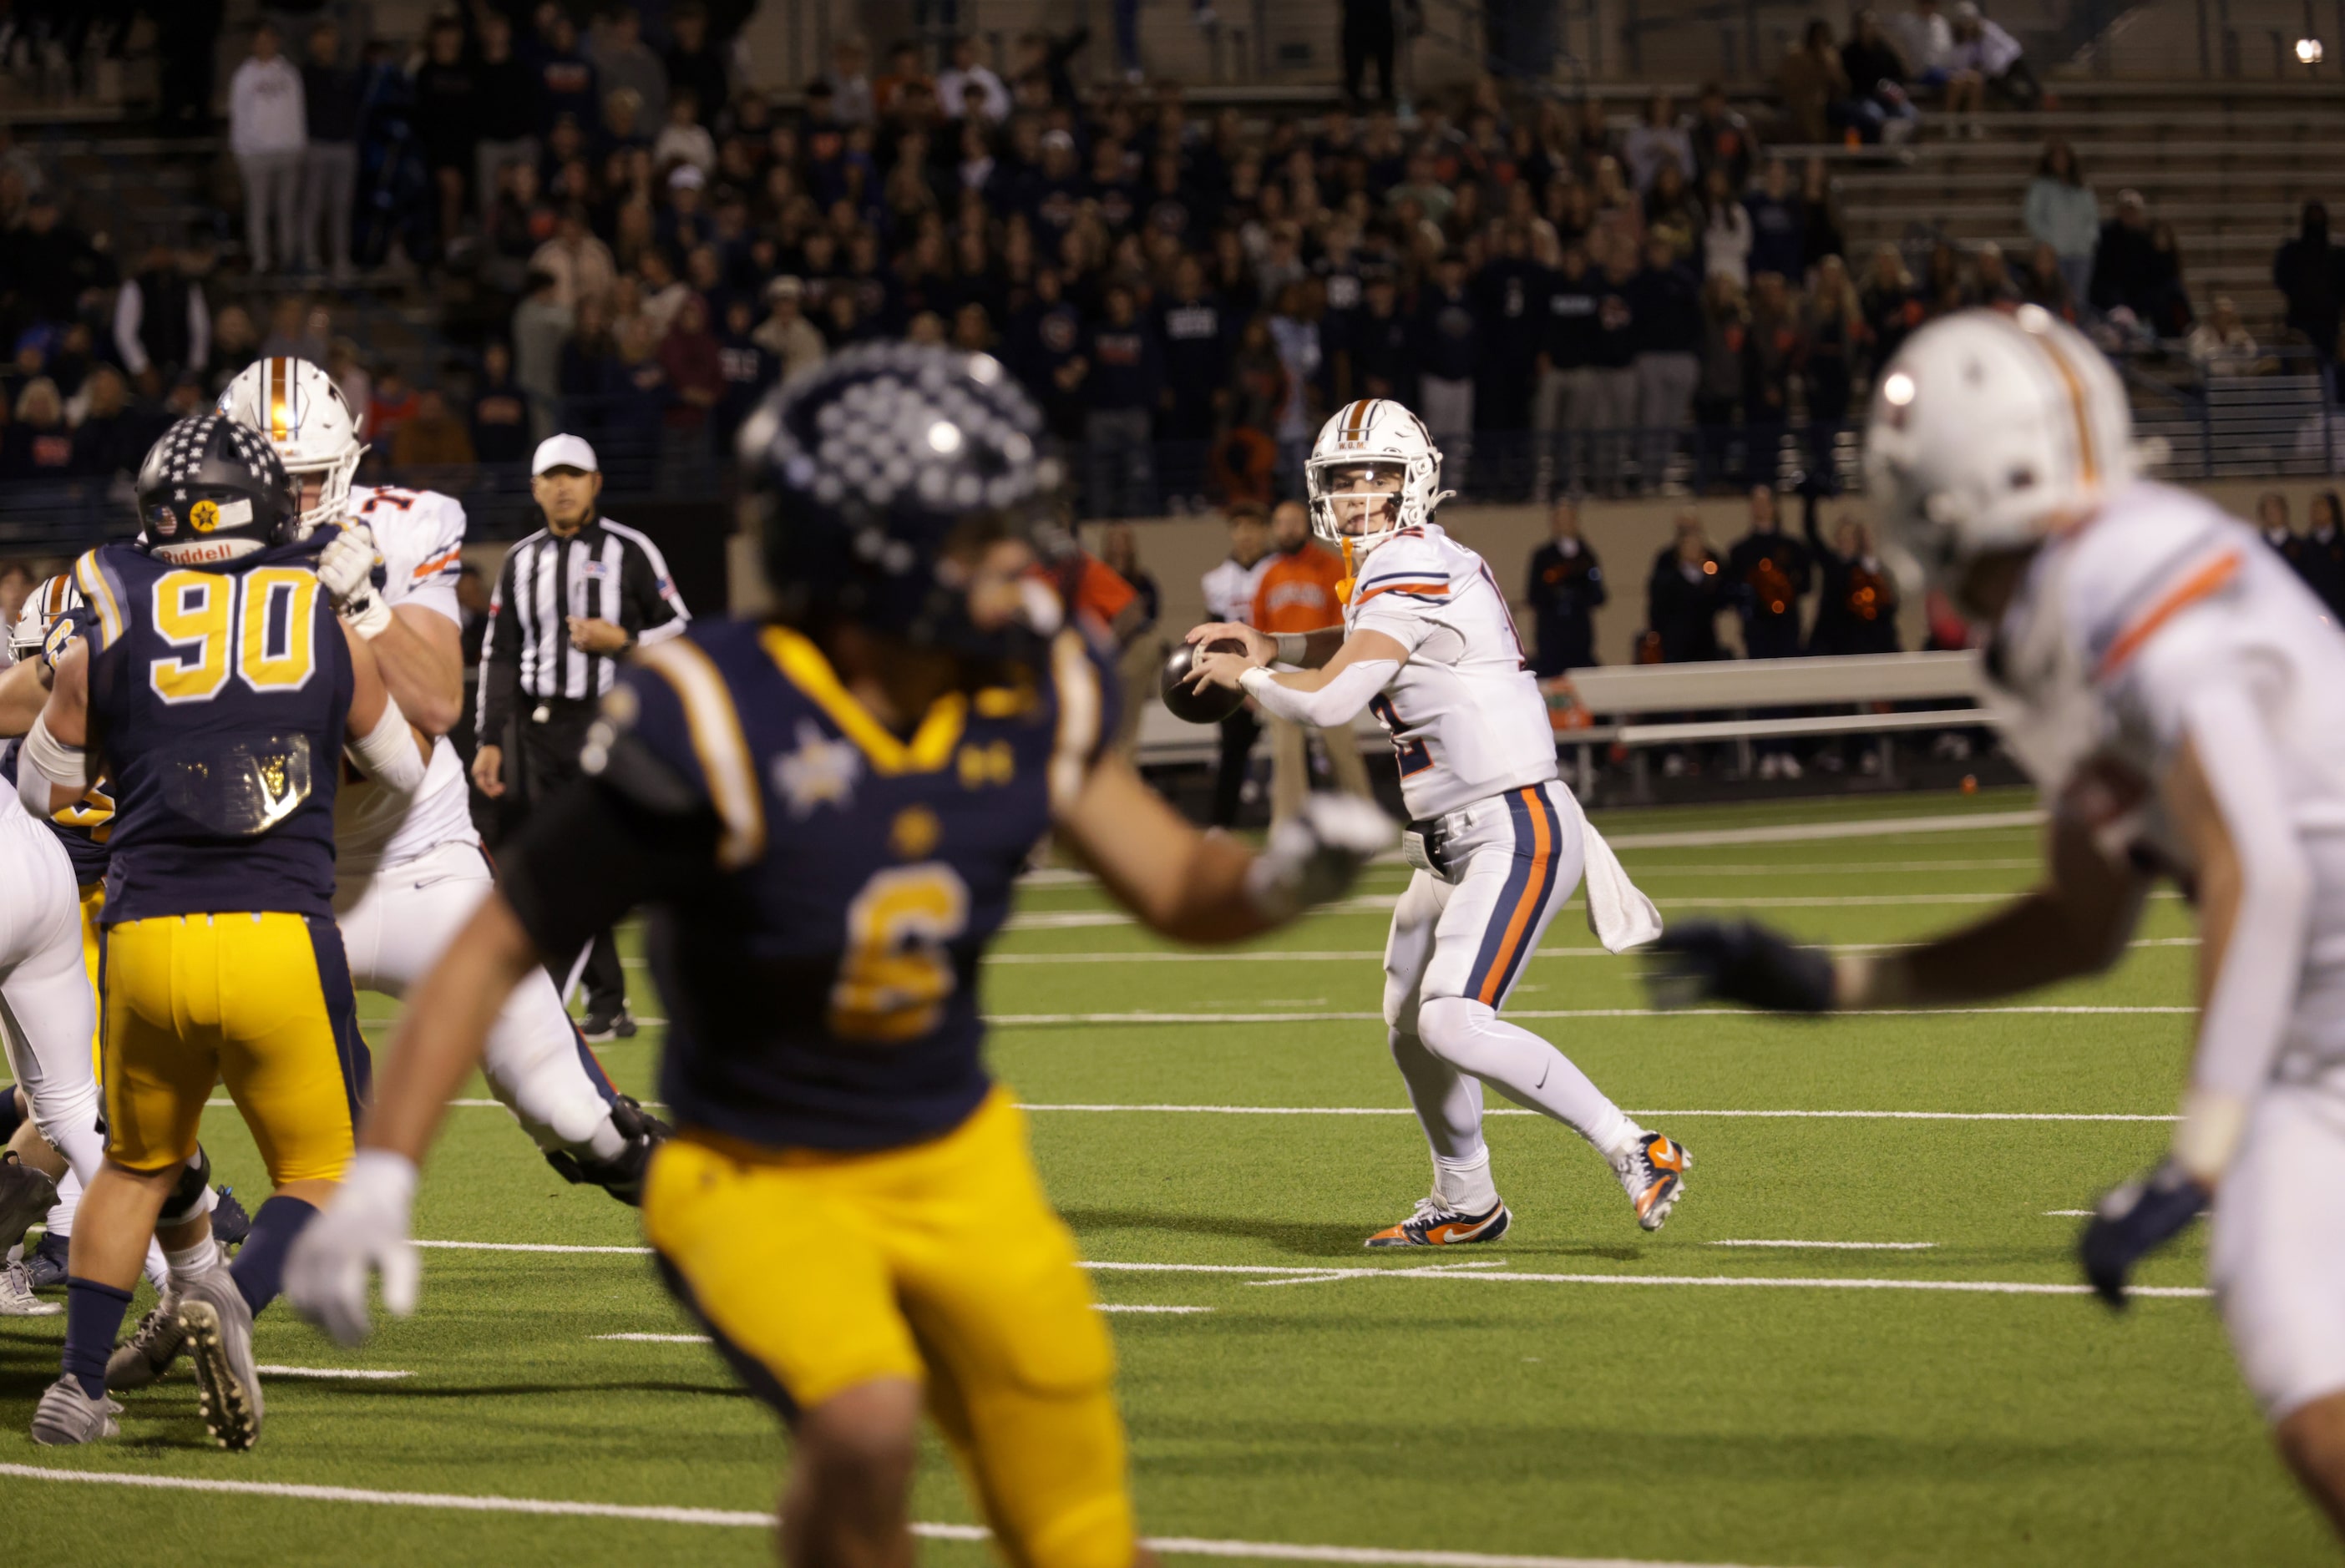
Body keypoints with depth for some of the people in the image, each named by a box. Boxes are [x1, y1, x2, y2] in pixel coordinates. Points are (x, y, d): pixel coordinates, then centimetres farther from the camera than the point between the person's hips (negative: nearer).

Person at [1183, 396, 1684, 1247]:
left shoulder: (1411, 576, -17)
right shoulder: (1435, 563, 12)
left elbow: (1327, 701, -22)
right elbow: (1370, 644, 34)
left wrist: (1243, 675, -4)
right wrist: (1272, 646, 22)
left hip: (1516, 833, -10)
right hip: (1453, 842, 11)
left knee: (1454, 1025, -21)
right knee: (1410, 1026, 19)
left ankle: (1633, 1150, -16)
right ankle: (1465, 1204, 35)